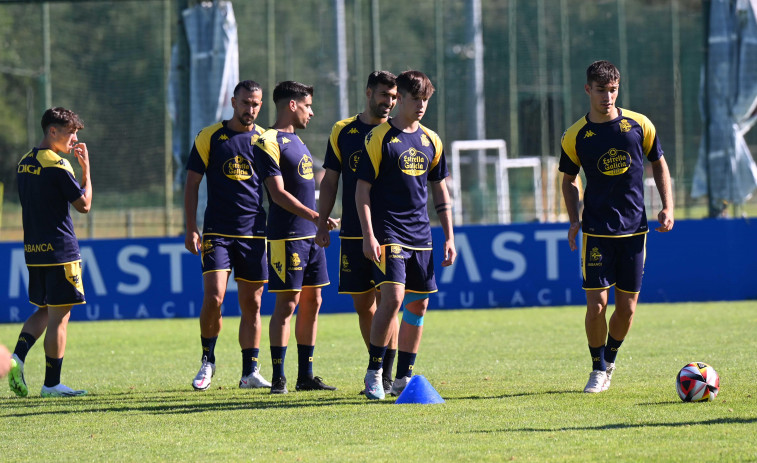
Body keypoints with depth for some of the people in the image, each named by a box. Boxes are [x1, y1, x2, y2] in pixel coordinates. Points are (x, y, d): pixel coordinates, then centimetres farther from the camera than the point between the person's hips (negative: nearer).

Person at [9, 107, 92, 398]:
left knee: (44, 311, 19)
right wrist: (86, 169, -3)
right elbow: (84, 204, -9)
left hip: (33, 250, 8)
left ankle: (18, 357, -3)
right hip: (60, 250, -8)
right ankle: (52, 383, 1)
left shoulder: (24, 163, 12)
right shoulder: (57, 165, -14)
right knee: (59, 316, -1)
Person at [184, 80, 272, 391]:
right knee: (213, 297, -13)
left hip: (255, 233, 2)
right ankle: (208, 361, 8)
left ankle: (250, 372, 9)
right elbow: (192, 184, 4)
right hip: (217, 233, -2)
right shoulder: (209, 137, 1)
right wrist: (191, 229, -4)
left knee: (252, 303, 3)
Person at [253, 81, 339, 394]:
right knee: (287, 303, -8)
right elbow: (278, 193, -18)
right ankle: (278, 377, -5)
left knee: (312, 301, 9)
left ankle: (306, 375, 14)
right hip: (286, 236, -9)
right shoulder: (269, 143, -11)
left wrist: (319, 223, 21)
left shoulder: (296, 141, 18)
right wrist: (315, 216, -23)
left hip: (310, 235, 9)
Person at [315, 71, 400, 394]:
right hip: (353, 234, 2)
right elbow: (330, 180, 11)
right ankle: (377, 370, 19)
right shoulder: (343, 131, 8)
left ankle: (385, 377, -3)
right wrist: (321, 223, 5)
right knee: (362, 305, 6)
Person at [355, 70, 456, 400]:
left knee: (418, 305, 5)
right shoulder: (379, 138, -4)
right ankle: (373, 372, -7)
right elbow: (362, 190, -5)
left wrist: (449, 237, 14)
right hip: (389, 233, -6)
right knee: (392, 298, -18)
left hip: (420, 235, 6)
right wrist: (368, 236, -13)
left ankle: (403, 378, 14)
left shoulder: (431, 141, 12)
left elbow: (439, 190, 19)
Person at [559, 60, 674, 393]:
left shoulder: (639, 125, 0)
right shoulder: (575, 136, -2)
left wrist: (667, 207, 0)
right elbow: (569, 180, 11)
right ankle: (598, 369, 10)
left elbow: (659, 164, 11)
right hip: (596, 231, -1)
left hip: (634, 228, 1)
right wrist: (573, 220, -1)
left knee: (627, 307, 4)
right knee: (596, 304, -9)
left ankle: (610, 360, 28)